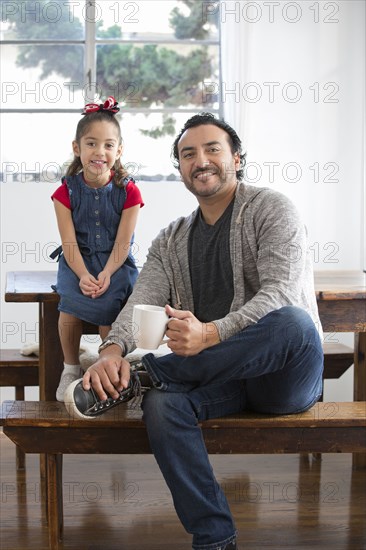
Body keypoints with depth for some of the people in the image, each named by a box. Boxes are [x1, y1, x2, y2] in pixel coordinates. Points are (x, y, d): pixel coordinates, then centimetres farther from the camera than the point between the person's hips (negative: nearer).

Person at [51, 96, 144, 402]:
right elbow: (70, 243, -9)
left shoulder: (128, 191, -5)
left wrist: (106, 274, -25)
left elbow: (122, 243, -9)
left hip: (116, 262, 0)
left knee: (109, 303, -30)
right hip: (77, 261, 1)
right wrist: (83, 276, -26)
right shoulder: (66, 192, -3)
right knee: (72, 300, -29)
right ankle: (71, 369, -6)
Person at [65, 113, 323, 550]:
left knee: (293, 321, -36)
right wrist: (113, 349, -24)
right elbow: (142, 301, 0)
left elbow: (280, 295, -17)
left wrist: (210, 334, -35)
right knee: (161, 405, -28)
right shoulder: (171, 240, 14)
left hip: (286, 377, -3)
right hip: (225, 379, 3)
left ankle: (143, 376, -23)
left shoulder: (270, 209, -2)